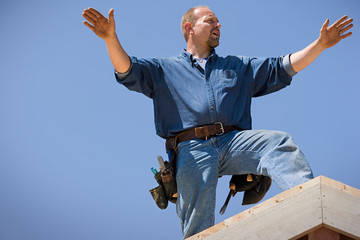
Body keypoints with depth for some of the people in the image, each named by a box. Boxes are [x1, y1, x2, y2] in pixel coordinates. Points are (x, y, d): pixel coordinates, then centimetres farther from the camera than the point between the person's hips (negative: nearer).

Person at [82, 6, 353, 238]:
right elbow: (127, 71, 11)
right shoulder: (164, 69, 26)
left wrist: (321, 43, 17)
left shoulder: (240, 67, 33)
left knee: (279, 143, -30)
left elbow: (284, 67, 28)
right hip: (193, 148, -1)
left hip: (235, 141, 1)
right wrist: (111, 38, -8)